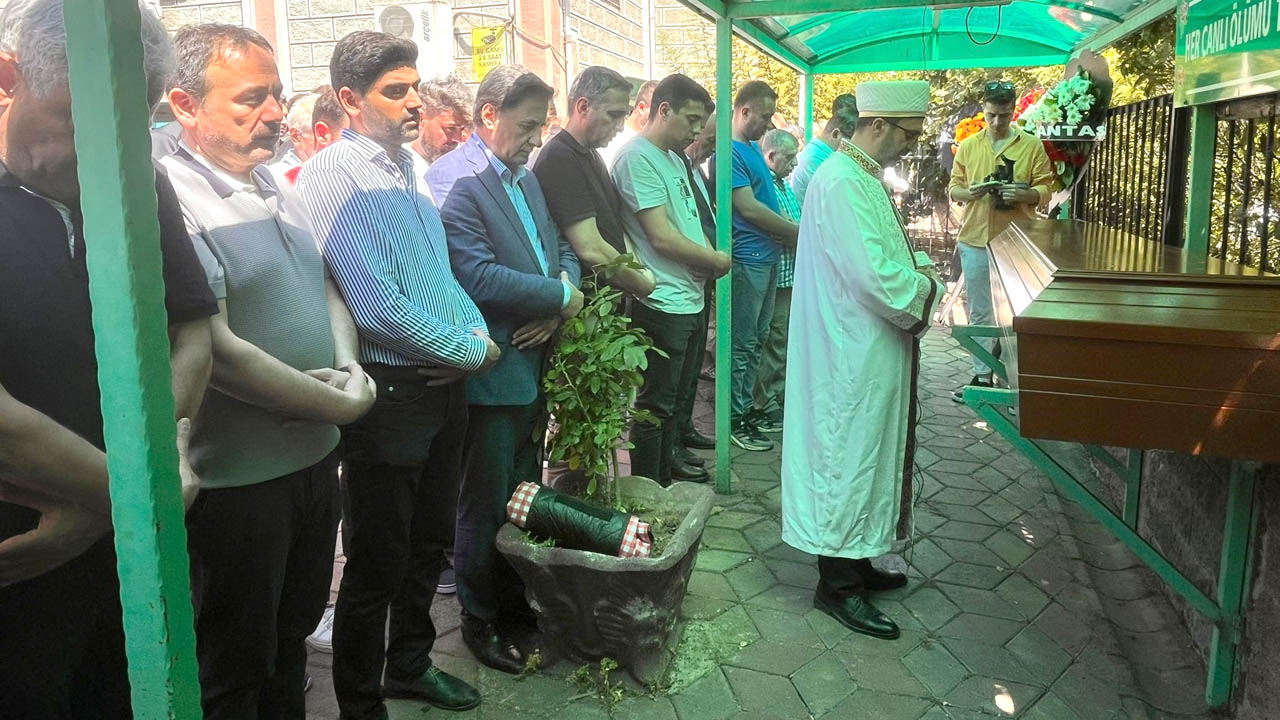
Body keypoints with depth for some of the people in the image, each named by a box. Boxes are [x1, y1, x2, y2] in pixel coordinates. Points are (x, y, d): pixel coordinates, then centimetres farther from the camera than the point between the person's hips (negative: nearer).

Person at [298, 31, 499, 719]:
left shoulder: (407, 171, 13)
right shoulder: (331, 175, -14)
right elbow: (379, 306, -22)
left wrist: (477, 330, 0)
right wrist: (472, 351, -13)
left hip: (445, 386, 8)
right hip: (389, 393, -8)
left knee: (429, 544, 21)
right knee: (377, 565, 5)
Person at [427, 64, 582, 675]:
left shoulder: (526, 177, 13)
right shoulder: (454, 179, -15)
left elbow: (561, 248, 16)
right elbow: (479, 278, -25)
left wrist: (554, 313, -5)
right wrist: (561, 296, -15)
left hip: (533, 367, 8)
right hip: (490, 371, -8)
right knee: (485, 507, 7)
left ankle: (517, 606, 36)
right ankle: (480, 622, 26)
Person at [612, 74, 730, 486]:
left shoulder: (674, 158, 16)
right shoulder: (638, 157, -15)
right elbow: (662, 238, -21)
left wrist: (708, 260, -2)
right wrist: (717, 260, -8)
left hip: (690, 298, 10)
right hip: (663, 304, -10)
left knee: (678, 394, 22)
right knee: (656, 404, 1)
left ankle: (666, 465, 39)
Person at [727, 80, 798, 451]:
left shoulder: (753, 148, 16)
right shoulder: (730, 152, -14)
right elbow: (749, 209, -18)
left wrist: (789, 236, 7)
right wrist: (797, 232, -9)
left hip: (767, 257, 10)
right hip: (747, 259, -10)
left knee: (757, 338, 16)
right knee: (741, 343, -2)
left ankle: (745, 406, 26)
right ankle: (735, 419, 7)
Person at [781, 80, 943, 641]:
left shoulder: (863, 178, 13)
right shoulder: (842, 183, -21)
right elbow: (878, 278, -27)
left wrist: (914, 269, 2)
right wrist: (925, 286, -8)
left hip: (869, 351, 11)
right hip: (853, 357, -11)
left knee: (865, 457, 18)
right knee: (848, 460, 0)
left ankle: (854, 563, 32)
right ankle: (838, 585, 14)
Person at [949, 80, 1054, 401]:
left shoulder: (1032, 145, 1)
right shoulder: (968, 146, 7)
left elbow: (1045, 190, 1)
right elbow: (953, 188, 10)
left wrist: (1023, 195, -20)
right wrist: (969, 192, -12)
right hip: (975, 241, 2)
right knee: (979, 312, 9)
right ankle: (982, 375, 19)